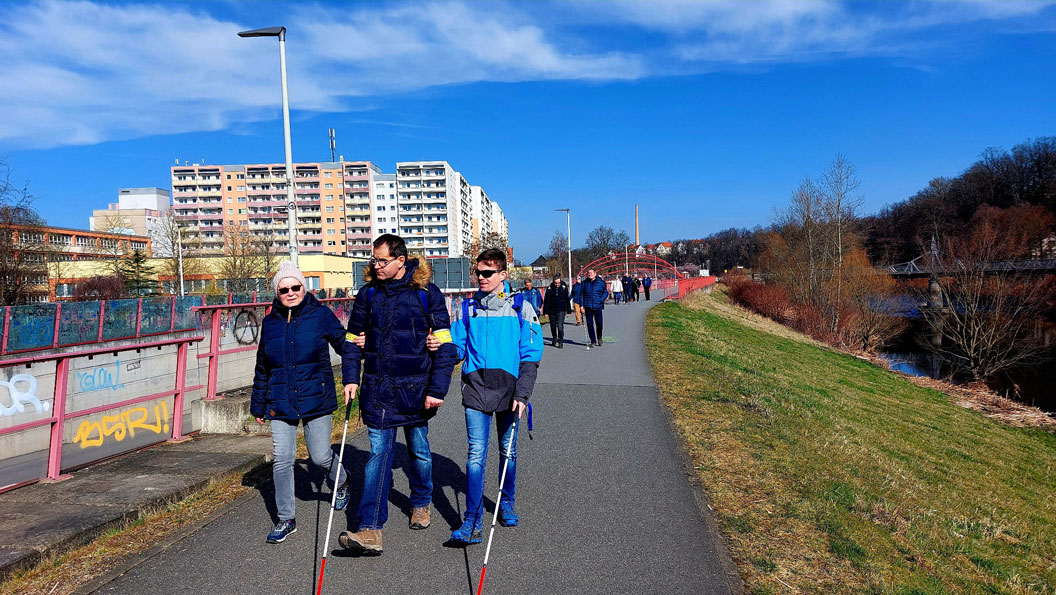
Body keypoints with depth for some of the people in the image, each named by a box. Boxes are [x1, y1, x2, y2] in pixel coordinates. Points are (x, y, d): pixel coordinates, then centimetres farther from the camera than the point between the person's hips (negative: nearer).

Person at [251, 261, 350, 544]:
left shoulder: (321, 314, -4)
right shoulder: (270, 322, 6)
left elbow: (344, 346, 2)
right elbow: (262, 369, 14)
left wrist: (351, 381, -11)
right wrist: (258, 405, 17)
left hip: (317, 399, -2)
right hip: (280, 403, 3)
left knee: (320, 456, 4)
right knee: (282, 460, 0)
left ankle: (341, 482, 39)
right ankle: (286, 519, 17)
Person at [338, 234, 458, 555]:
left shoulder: (427, 293, -8)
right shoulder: (368, 293, 3)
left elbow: (444, 345, -8)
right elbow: (354, 339, 13)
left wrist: (437, 390, -12)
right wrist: (350, 378, 2)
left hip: (415, 388, -2)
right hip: (377, 388, 2)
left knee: (419, 450, 14)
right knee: (378, 453, -2)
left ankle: (421, 504, 39)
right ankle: (370, 530, -3)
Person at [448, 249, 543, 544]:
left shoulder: (521, 307, 0)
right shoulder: (468, 308, 9)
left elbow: (531, 356, -3)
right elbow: (458, 348, 9)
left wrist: (522, 394, -12)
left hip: (508, 387, -1)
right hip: (475, 387, 1)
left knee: (508, 450, 14)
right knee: (476, 454, -6)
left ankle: (507, 503, 35)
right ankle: (472, 523, -3)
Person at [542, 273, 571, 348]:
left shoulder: (564, 287, -2)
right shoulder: (550, 288, -4)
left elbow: (567, 299, 5)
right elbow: (546, 301, -2)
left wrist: (568, 311, 6)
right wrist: (545, 312, -5)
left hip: (561, 310, -2)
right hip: (552, 311, 2)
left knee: (560, 326, -11)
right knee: (553, 326, 15)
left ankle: (561, 342, -4)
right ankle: (554, 338, 38)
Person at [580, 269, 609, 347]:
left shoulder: (601, 282, 1)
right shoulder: (584, 283, 6)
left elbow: (606, 292, 8)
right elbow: (581, 294, 10)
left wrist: (601, 300, -9)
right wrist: (582, 305, 2)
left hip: (598, 306, -1)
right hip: (588, 307, 1)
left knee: (599, 323, 2)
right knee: (589, 324, 1)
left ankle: (599, 338, 28)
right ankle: (593, 341, 10)